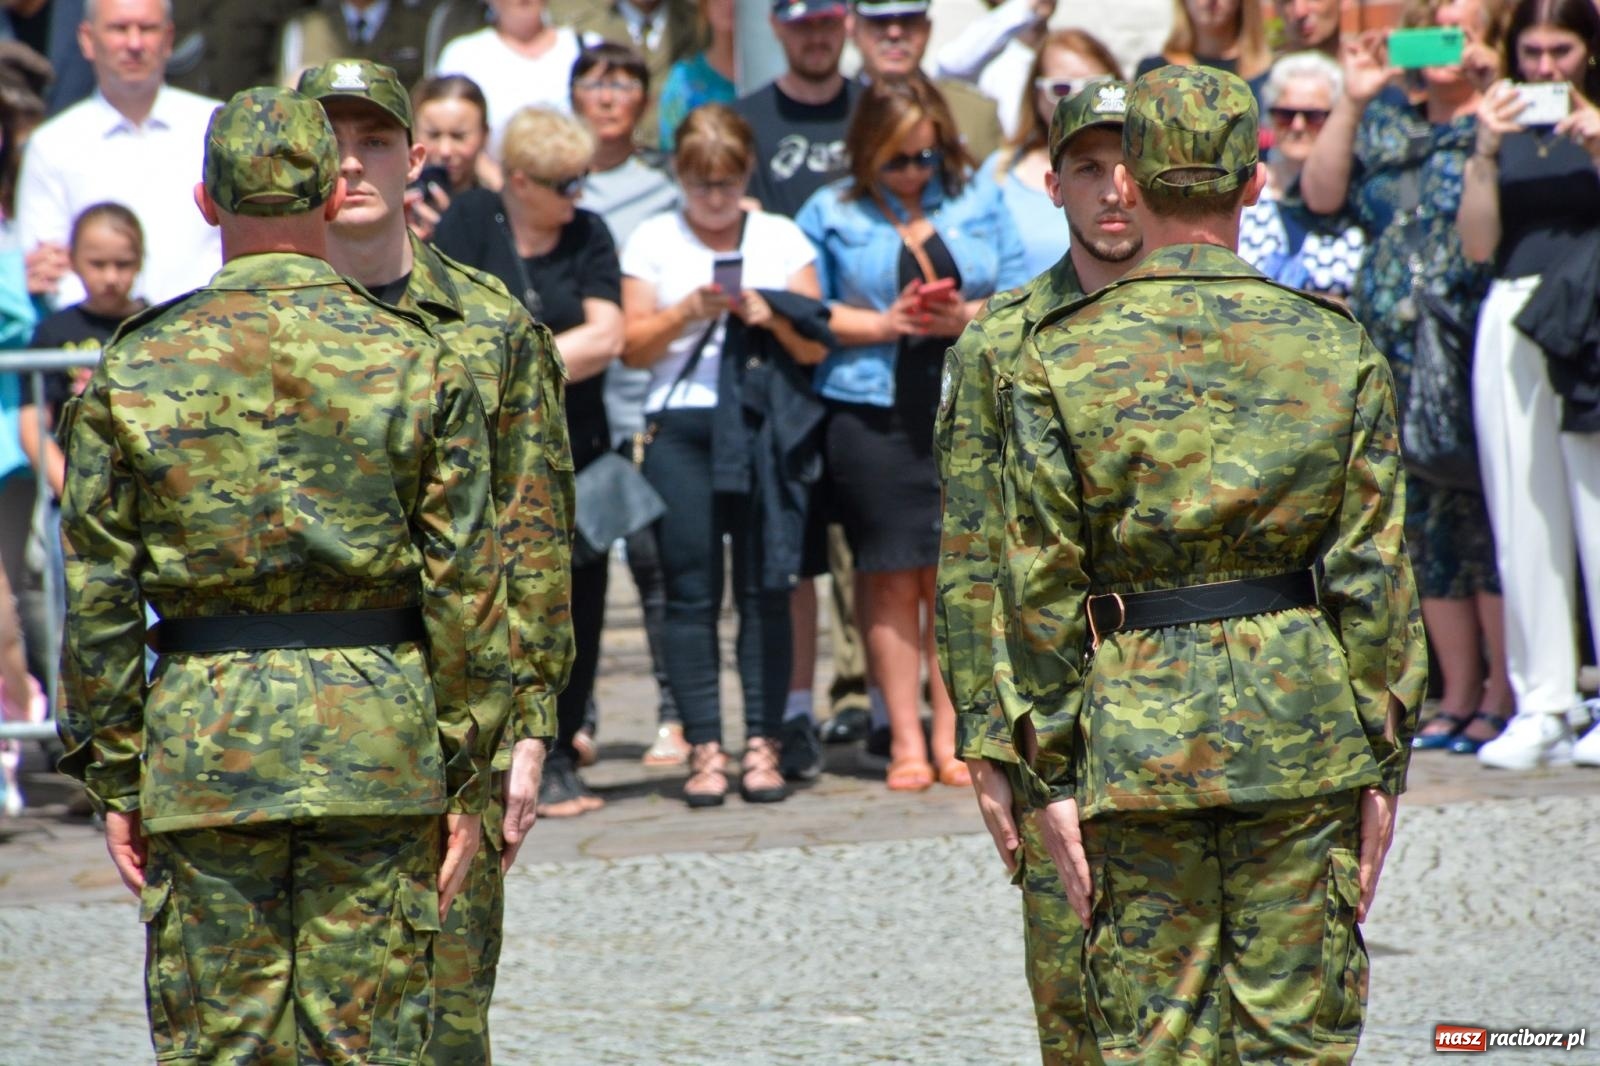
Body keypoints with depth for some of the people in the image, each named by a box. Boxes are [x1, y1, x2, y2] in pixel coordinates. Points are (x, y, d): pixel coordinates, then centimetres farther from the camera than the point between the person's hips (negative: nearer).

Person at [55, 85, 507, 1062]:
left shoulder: (137, 370, -1)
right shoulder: (418, 365, -1)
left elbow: (99, 598, 0)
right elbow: (467, 591, -2)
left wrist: (113, 779, 6)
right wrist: (466, 779, 4)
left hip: (203, 739, 0)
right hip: (379, 734, 0)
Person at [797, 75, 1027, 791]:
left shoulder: (979, 204, 12)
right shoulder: (831, 214, 7)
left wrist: (969, 318, -10)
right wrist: (886, 324, -11)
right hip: (872, 414, -1)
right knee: (891, 578, 0)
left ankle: (952, 738, 6)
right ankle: (905, 741, 5)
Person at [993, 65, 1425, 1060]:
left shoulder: (1062, 358, -3)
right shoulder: (1337, 347, -1)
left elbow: (1042, 586, -3)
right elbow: (1376, 575, -1)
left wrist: (1050, 776, 3)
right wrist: (1384, 765, 5)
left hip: (1136, 733, -1)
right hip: (1305, 732, 1)